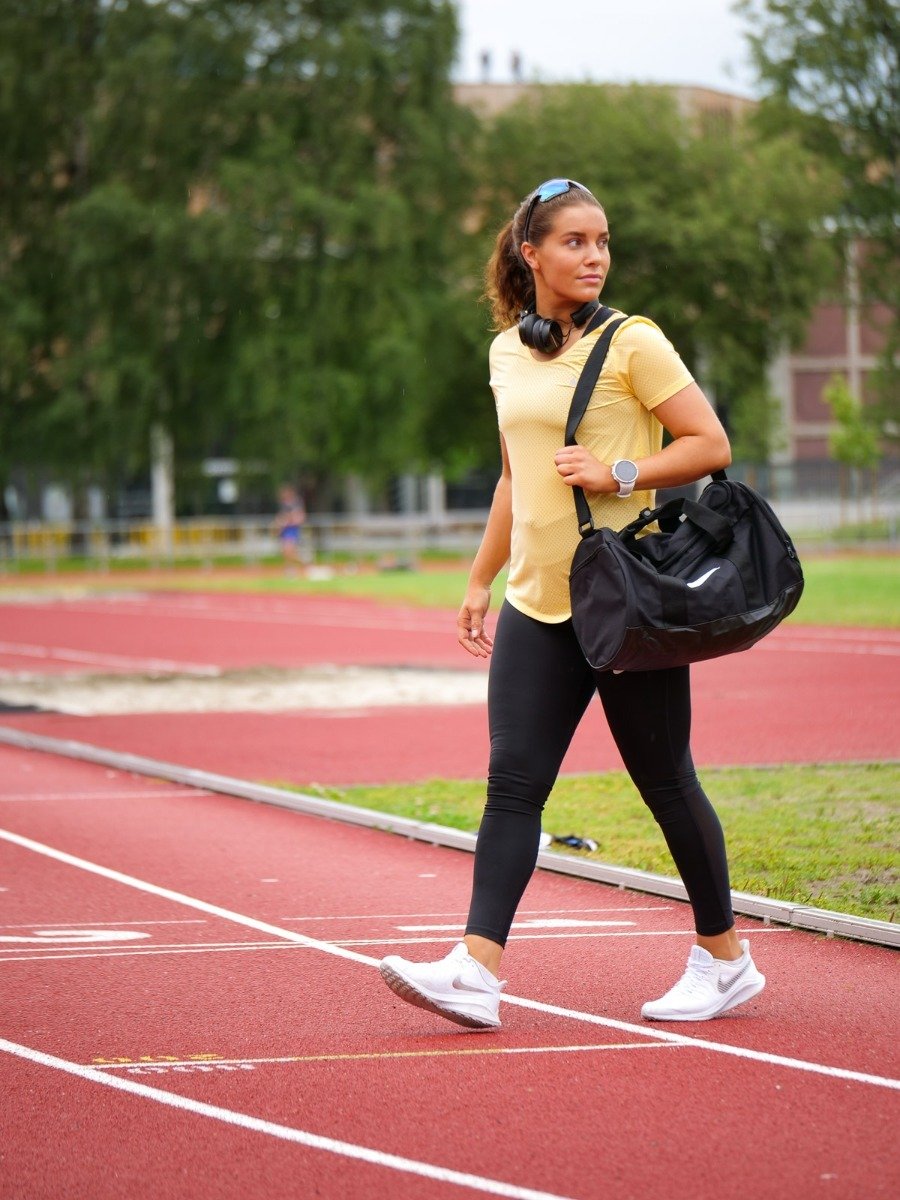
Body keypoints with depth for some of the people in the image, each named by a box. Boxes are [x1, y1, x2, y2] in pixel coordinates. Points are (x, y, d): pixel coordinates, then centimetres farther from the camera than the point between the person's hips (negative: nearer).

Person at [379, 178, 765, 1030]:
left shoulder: (632, 344, -6)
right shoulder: (507, 352, 12)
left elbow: (711, 445, -7)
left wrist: (617, 474, -17)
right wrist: (480, 582, 22)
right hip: (537, 604, 5)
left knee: (664, 781, 3)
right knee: (512, 783, -4)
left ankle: (723, 958, 18)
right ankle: (475, 972, -10)